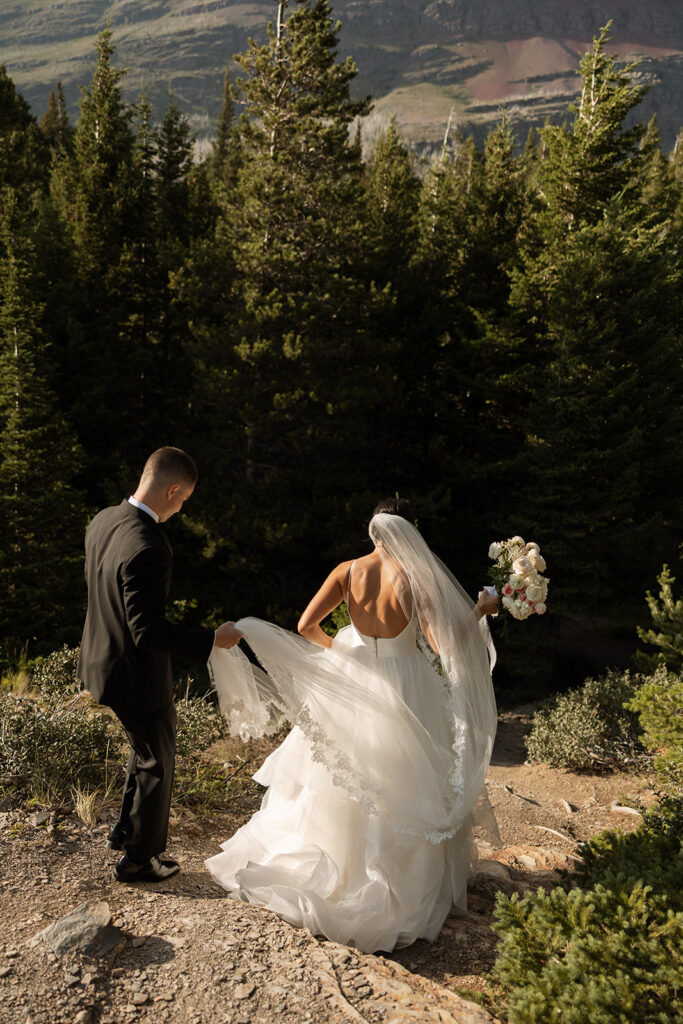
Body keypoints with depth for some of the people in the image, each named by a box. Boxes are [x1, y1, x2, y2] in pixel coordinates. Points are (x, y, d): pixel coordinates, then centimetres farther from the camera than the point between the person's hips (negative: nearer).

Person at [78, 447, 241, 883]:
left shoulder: (103, 521, -4)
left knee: (146, 746, 30)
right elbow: (149, 632, -32)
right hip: (137, 674, -9)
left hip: (103, 658, 9)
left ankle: (126, 829, 44)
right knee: (157, 762, 13)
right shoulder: (147, 548, -33)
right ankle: (138, 858, 31)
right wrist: (213, 639, -24)